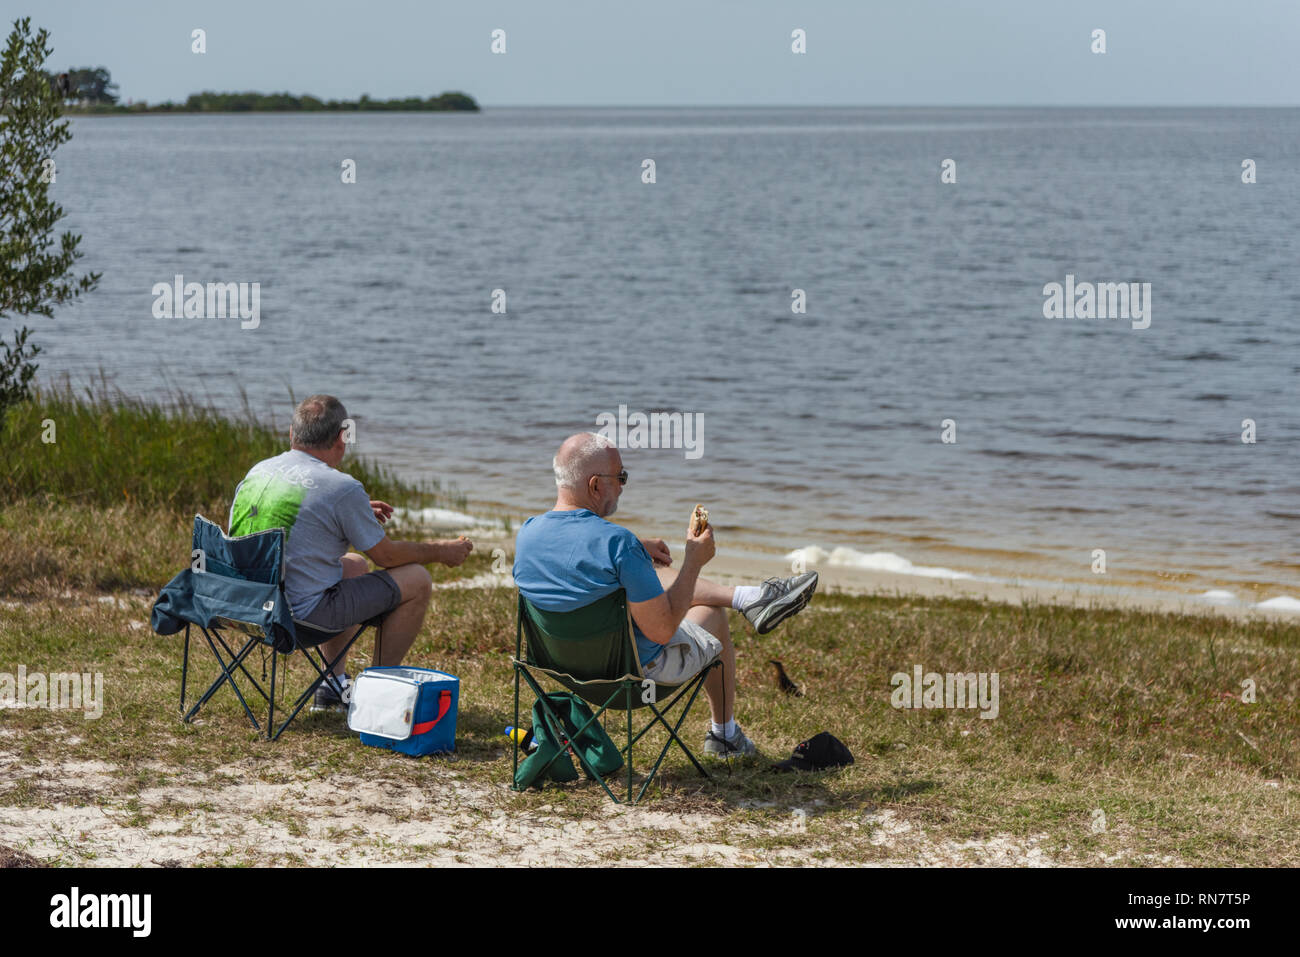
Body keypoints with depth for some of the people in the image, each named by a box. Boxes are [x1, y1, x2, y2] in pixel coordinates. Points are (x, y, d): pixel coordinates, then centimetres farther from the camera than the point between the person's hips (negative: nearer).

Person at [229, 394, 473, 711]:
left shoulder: (258, 471, 4)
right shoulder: (342, 488, -17)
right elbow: (387, 556, -5)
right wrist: (441, 551, 13)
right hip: (303, 612, -8)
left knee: (354, 565, 32)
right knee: (416, 580, 3)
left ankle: (335, 685, 31)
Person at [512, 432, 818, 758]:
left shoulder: (527, 533, -12)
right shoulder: (618, 543, -34)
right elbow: (662, 631, -28)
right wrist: (694, 560, -18)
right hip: (640, 668, -6)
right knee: (712, 614, 25)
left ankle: (748, 597, 37)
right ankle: (724, 734, 43)